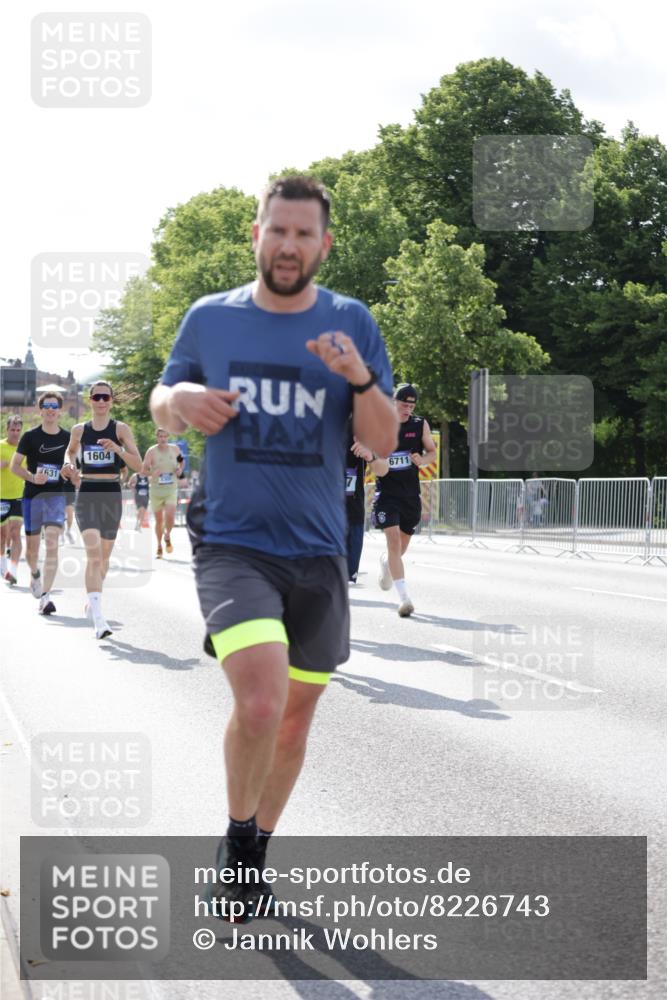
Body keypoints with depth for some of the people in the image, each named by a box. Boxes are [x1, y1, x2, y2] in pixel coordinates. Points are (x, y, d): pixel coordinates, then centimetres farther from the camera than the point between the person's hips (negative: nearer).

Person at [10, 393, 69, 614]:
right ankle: (35, 574, 44)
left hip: (56, 496, 0)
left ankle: (45, 596, -15)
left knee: (52, 544, -15)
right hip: (32, 495, 0)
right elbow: (14, 465, 1)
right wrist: (32, 477, -16)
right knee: (32, 544, 10)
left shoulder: (68, 438, 4)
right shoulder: (30, 436, 0)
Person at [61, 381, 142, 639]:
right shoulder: (79, 430, 6)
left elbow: (138, 465, -7)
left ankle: (92, 602, 40)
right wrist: (70, 467, 6)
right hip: (86, 495, -1)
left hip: (112, 495, 1)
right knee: (93, 555, -16)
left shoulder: (121, 429, 0)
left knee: (104, 556, 15)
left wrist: (116, 448, -21)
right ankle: (98, 618, -25)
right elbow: (70, 451, 27)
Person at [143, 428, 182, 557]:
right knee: (159, 520, 7)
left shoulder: (175, 449, 2)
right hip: (156, 489, -1)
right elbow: (144, 471, -3)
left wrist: (180, 469, 1)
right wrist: (152, 473, -24)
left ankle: (167, 537, 12)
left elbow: (181, 461, 22)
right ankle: (159, 545, 25)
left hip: (171, 489, 1)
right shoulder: (151, 451, -5)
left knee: (169, 516, -18)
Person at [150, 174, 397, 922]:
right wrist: (179, 401, -10)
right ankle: (238, 841, 3)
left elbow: (384, 442, -1)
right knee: (260, 700, -23)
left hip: (317, 552, 3)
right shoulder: (209, 319, 1)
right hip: (231, 544, -2)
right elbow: (162, 403, 14)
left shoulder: (351, 324, 1)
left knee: (295, 717, 13)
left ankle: (254, 854, 36)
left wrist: (360, 378, -21)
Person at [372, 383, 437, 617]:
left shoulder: (420, 425, 2)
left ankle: (386, 562, 53)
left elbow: (432, 452, 10)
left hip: (411, 493, 3)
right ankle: (403, 597, -19)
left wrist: (422, 460, -13)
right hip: (386, 492, -3)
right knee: (393, 539, -17)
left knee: (402, 545, 16)